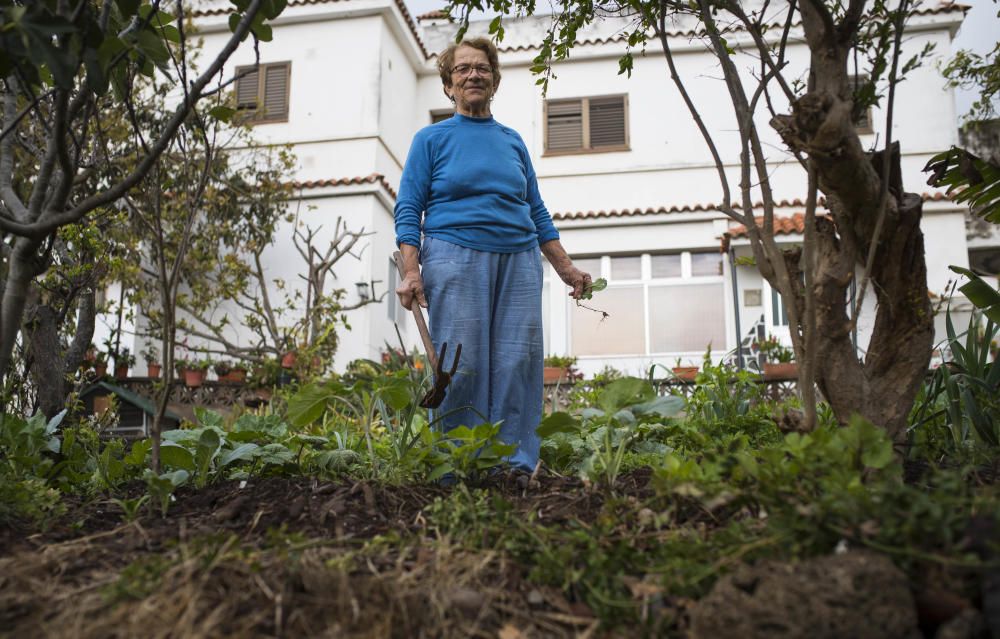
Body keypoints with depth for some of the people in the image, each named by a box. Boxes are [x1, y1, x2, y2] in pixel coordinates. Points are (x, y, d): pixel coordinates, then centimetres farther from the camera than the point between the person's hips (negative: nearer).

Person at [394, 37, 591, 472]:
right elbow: (408, 208, 3)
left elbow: (536, 210, 21)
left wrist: (565, 268, 14)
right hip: (455, 257, -3)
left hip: (519, 260, 3)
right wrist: (411, 271, -11)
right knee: (462, 366, -7)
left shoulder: (512, 140, 20)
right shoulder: (432, 138, 10)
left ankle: (517, 465, 2)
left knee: (519, 363, -4)